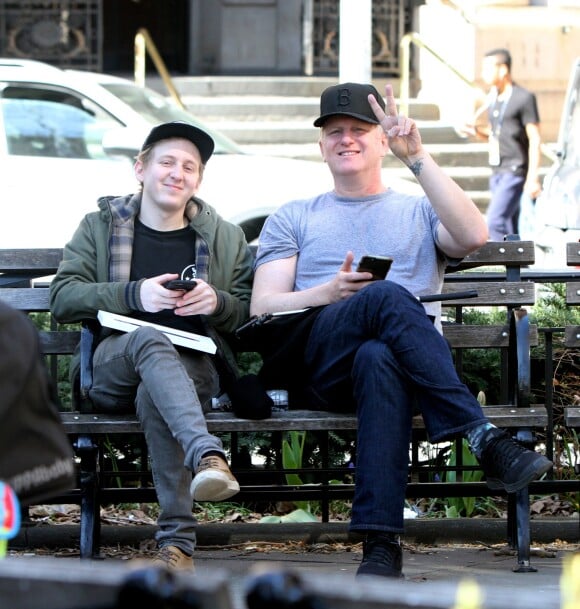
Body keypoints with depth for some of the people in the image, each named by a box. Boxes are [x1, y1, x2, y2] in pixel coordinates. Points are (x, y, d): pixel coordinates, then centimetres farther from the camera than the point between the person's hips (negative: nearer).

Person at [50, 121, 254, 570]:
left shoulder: (226, 238, 21)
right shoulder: (100, 226, 18)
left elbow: (251, 314, 15)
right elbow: (62, 298, 5)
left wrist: (217, 302, -8)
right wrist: (134, 294, -10)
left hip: (194, 367, 1)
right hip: (113, 369, 0)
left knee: (154, 395, -37)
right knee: (150, 339, -38)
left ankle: (177, 542, -43)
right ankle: (207, 454, -61)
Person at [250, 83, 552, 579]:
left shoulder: (419, 212, 28)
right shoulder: (292, 218, 28)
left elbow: (474, 237, 2)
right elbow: (262, 307, 13)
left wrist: (418, 158, -1)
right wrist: (328, 293, -7)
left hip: (399, 352, 1)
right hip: (319, 361, -1)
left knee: (378, 359, -41)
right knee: (388, 296, -36)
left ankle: (381, 543, -50)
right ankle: (483, 439, -47)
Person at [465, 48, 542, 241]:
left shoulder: (524, 98, -9)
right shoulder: (493, 98, 14)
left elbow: (535, 140, -11)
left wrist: (533, 178, -17)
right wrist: (477, 131, 3)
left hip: (515, 172, -8)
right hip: (497, 172, 8)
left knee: (495, 221, -18)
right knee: (510, 227, 8)